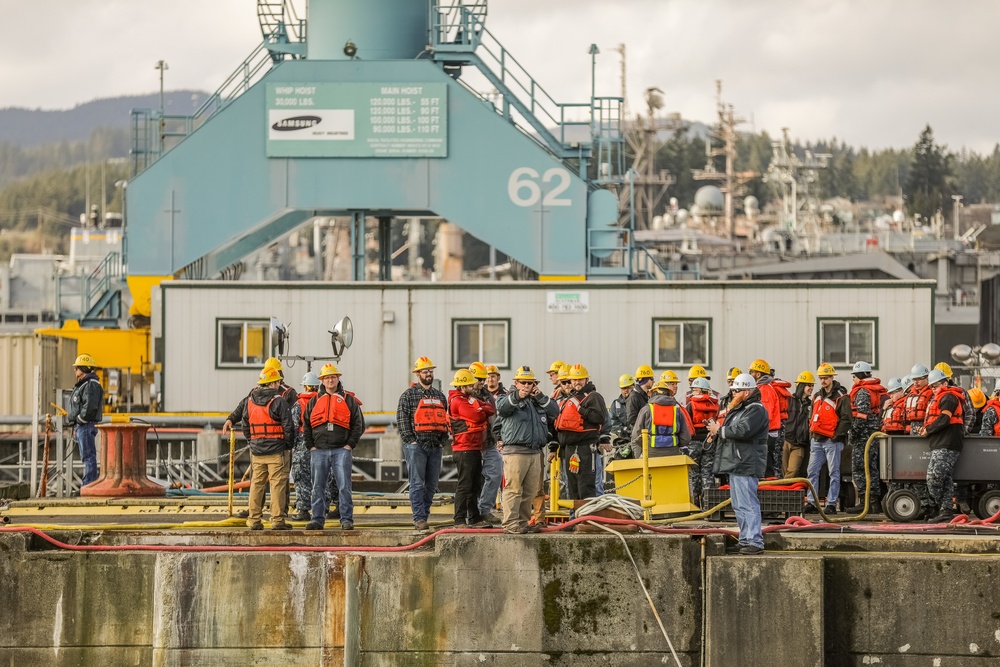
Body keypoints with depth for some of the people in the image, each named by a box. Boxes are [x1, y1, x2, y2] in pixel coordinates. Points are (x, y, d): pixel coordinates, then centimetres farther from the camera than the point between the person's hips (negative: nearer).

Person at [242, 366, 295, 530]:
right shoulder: (278, 401, -12)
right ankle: (277, 520, -5)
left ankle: (254, 520, 12)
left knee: (256, 484, 11)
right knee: (278, 485, -3)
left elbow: (245, 425, 15)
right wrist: (289, 444, 1)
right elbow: (288, 425, -12)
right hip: (277, 451, -6)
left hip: (257, 451, 6)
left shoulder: (250, 401, 8)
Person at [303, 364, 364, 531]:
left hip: (342, 450, -2)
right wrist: (311, 446, 4)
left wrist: (350, 444, -3)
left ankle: (347, 520, -3)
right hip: (319, 451, 2)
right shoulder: (314, 401, 13)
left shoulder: (349, 400, 7)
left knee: (344, 486, -6)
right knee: (318, 487, 3)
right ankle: (318, 520, 7)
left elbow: (359, 424, 6)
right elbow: (306, 425, 15)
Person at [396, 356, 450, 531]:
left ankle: (424, 515, 14)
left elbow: (444, 420, 20)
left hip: (435, 446, 6)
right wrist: (410, 440, -12)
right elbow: (402, 419, -5)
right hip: (416, 446, -6)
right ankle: (419, 517, -9)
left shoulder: (439, 396, 17)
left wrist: (443, 440, 8)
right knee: (417, 484, -8)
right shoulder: (409, 395, 0)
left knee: (431, 485, 7)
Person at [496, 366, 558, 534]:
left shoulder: (538, 401, 20)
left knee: (530, 491, 8)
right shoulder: (509, 399, 3)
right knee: (513, 489, -11)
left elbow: (555, 413, 8)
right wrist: (517, 397, -38)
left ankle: (524, 522, 15)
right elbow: (501, 407, -20)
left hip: (535, 452, 6)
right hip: (515, 452, -6)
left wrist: (541, 397, -5)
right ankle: (510, 523, -12)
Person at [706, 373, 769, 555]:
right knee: (739, 505, 15)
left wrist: (720, 430, -13)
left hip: (746, 465, -11)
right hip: (736, 464, 11)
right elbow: (733, 431, 26)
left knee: (747, 504, -14)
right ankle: (745, 540, 22)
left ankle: (755, 542, -16)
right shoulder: (740, 408, 22)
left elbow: (743, 431, -25)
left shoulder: (756, 410, -12)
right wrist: (718, 430, 5)